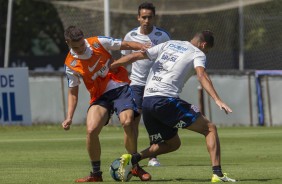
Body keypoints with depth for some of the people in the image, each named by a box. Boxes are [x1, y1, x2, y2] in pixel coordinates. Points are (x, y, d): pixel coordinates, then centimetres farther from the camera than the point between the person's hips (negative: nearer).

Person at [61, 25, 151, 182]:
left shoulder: (98, 43, -6)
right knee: (91, 130, -20)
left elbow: (126, 45, 4)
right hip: (100, 97, 1)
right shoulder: (71, 65, -3)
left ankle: (135, 166, -6)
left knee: (127, 122, -25)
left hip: (120, 88, -1)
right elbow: (73, 92, 6)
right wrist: (69, 117, -4)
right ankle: (96, 173, 1)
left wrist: (144, 47, -14)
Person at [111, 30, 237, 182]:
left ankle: (132, 158, 3)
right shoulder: (198, 54, 6)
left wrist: (108, 67, 24)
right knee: (210, 128, 3)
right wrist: (217, 100, -25)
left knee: (173, 143, 23)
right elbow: (202, 76, -14)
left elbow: (135, 56, 18)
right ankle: (217, 173, -13)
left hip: (146, 102, 7)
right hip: (166, 100, -7)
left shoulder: (168, 45, 23)